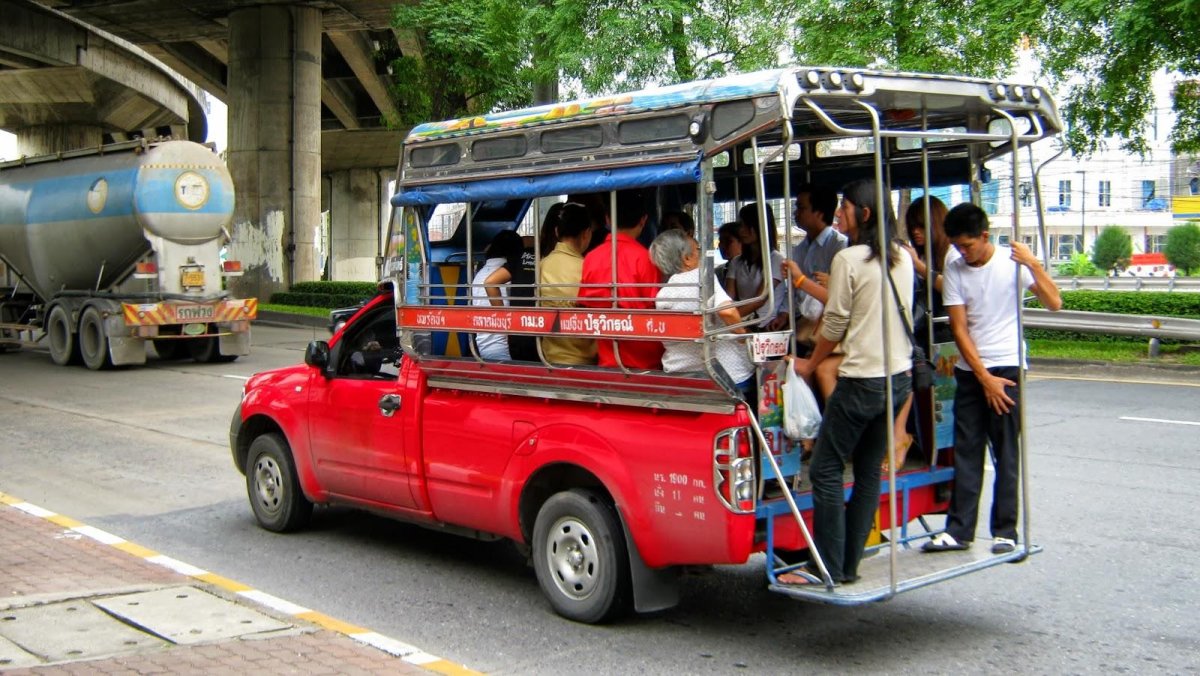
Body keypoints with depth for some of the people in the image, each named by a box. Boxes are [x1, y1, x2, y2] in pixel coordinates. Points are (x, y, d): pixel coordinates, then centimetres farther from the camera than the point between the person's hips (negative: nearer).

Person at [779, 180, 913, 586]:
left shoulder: (848, 259, -12)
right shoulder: (902, 260, 10)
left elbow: (835, 324, -7)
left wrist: (810, 364, 9)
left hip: (861, 378, -8)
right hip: (898, 376, 8)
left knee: (826, 471, -1)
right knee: (869, 472, 11)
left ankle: (829, 569, -1)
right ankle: (850, 564, 15)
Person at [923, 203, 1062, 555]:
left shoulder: (1012, 261, -5)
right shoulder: (955, 269, 1)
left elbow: (1053, 303, -11)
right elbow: (959, 328, -1)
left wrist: (1033, 265, -24)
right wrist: (985, 378, -7)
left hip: (1008, 367, -3)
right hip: (970, 371, 3)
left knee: (1006, 455, 0)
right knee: (965, 451, 4)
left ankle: (1005, 531, 8)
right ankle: (959, 530, 9)